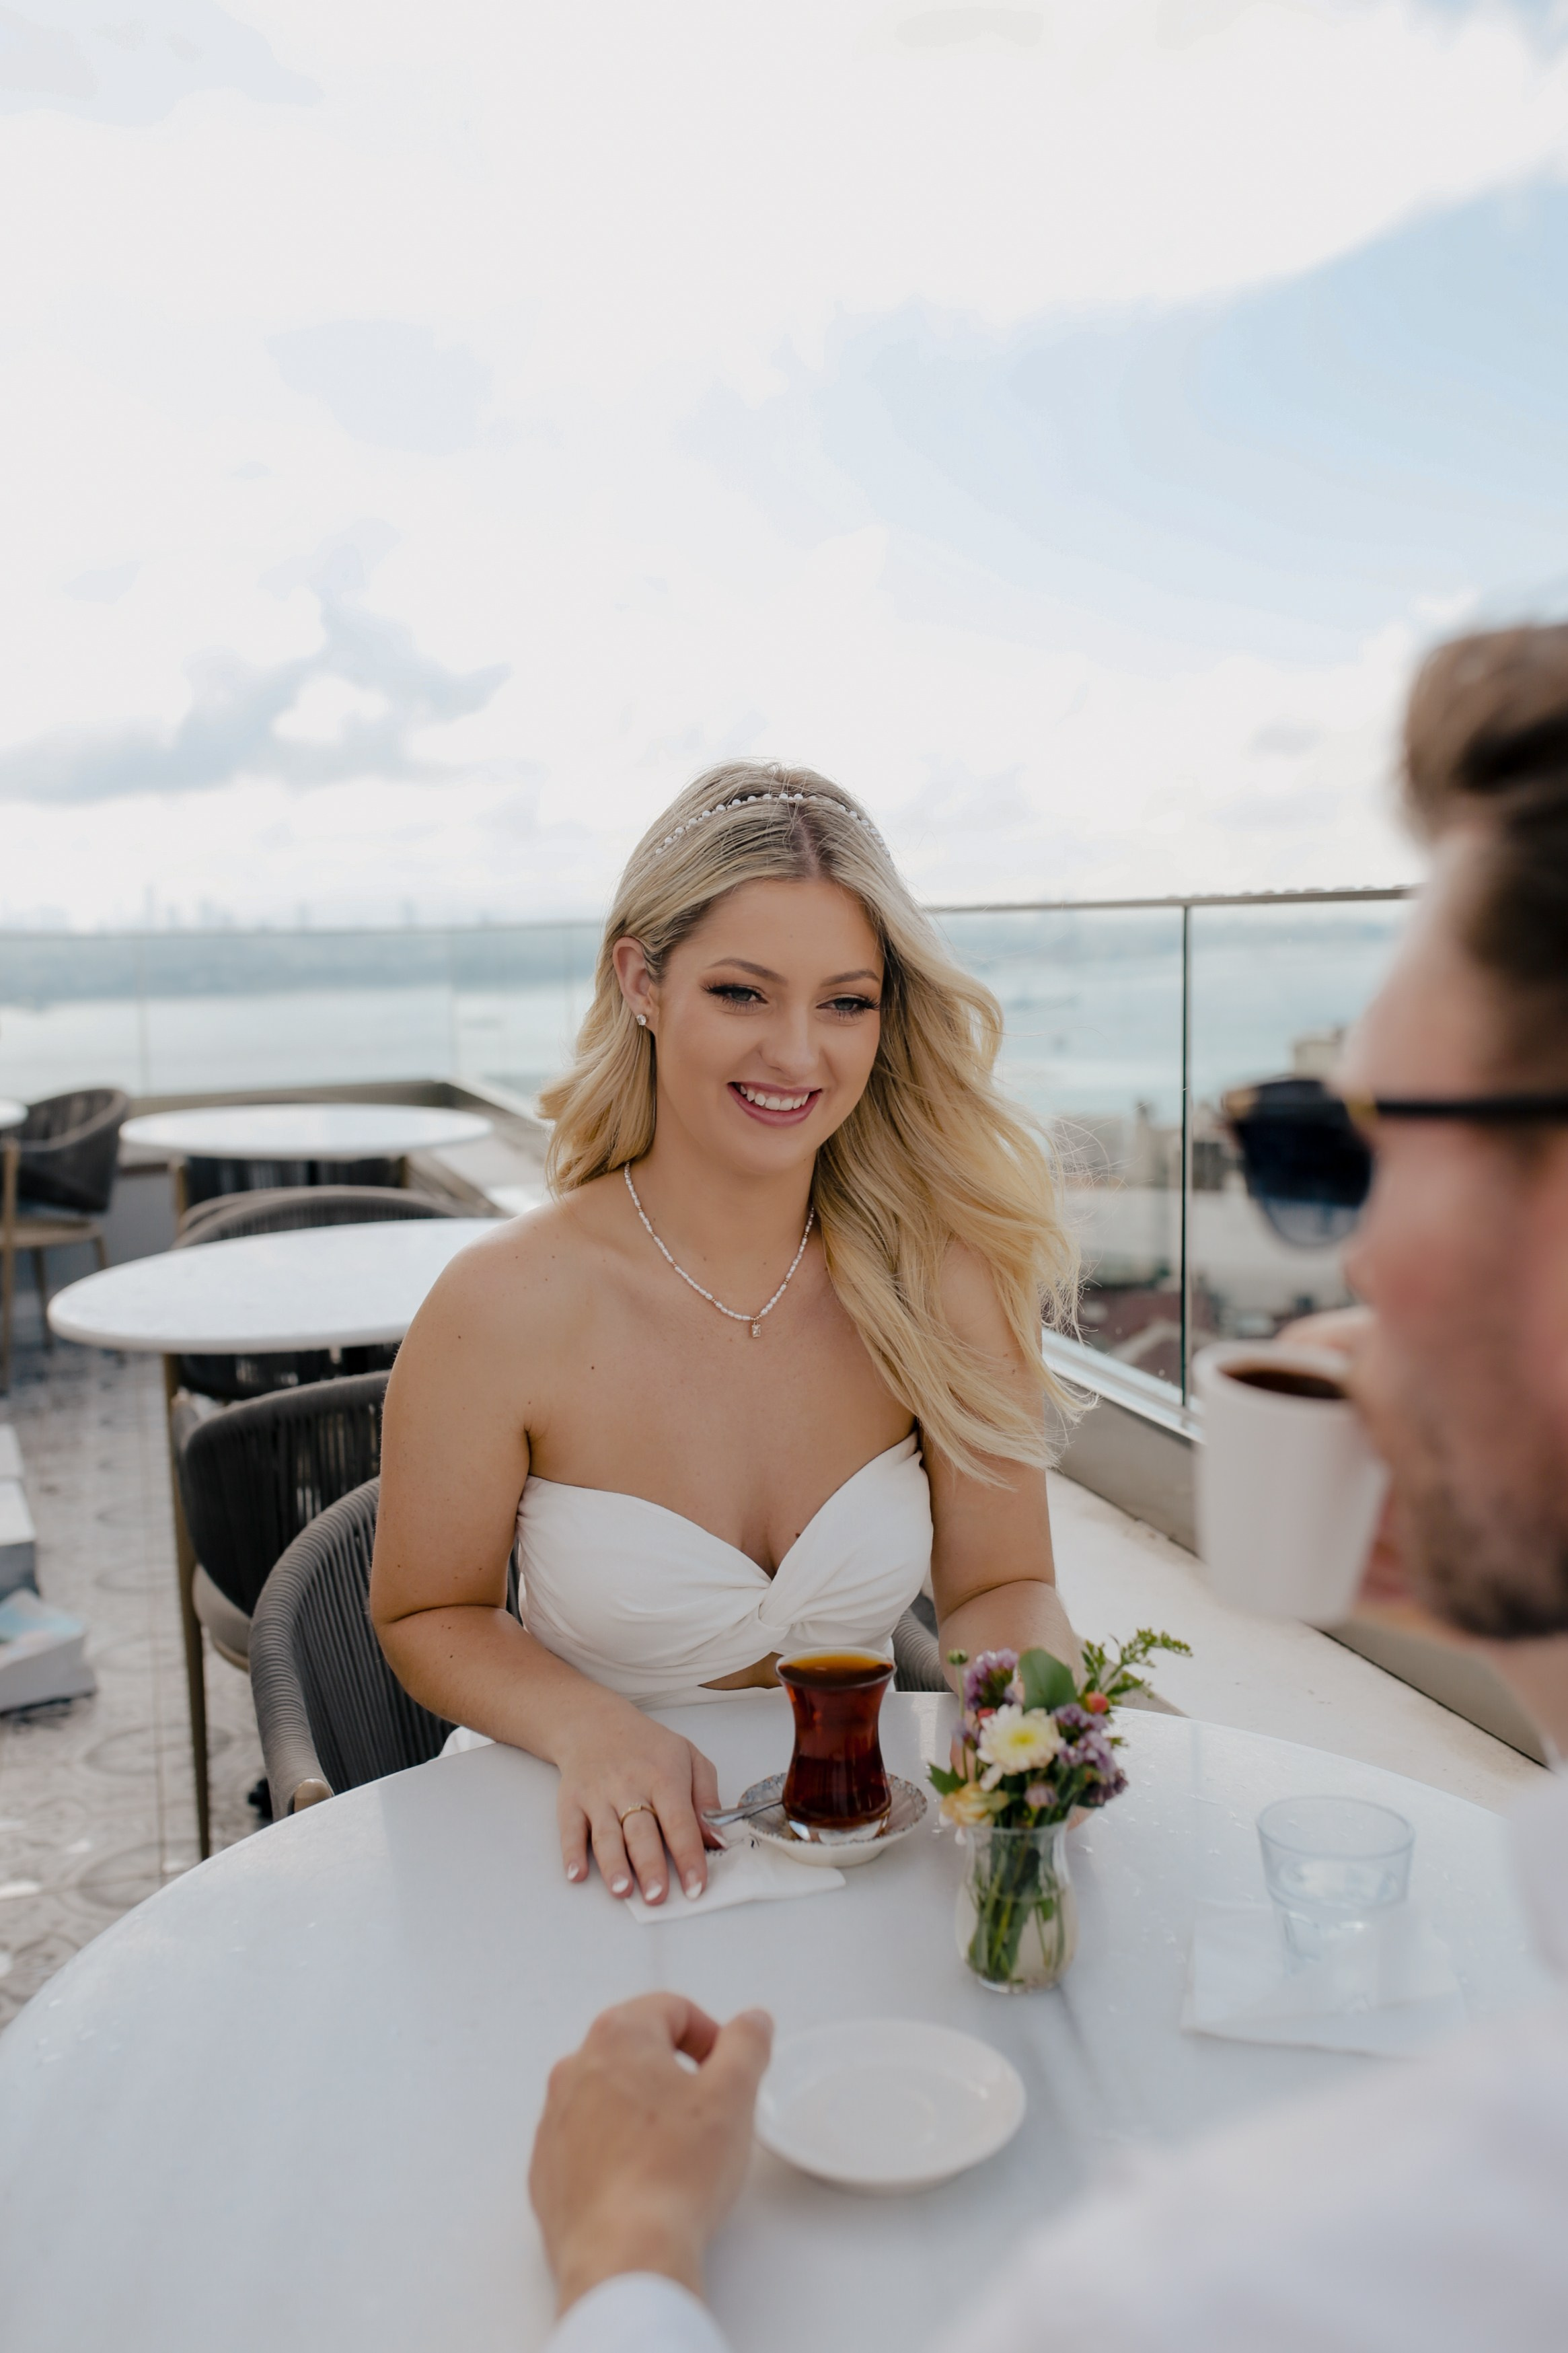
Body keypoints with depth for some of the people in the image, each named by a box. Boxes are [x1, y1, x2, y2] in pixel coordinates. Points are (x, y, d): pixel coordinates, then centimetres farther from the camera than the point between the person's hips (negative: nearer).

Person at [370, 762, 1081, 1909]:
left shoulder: (944, 1278, -10)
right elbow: (430, 1614, -2)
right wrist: (590, 1727, -20)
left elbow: (1001, 1585, 0)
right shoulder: (505, 1307, -16)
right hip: (599, 1856, -1)